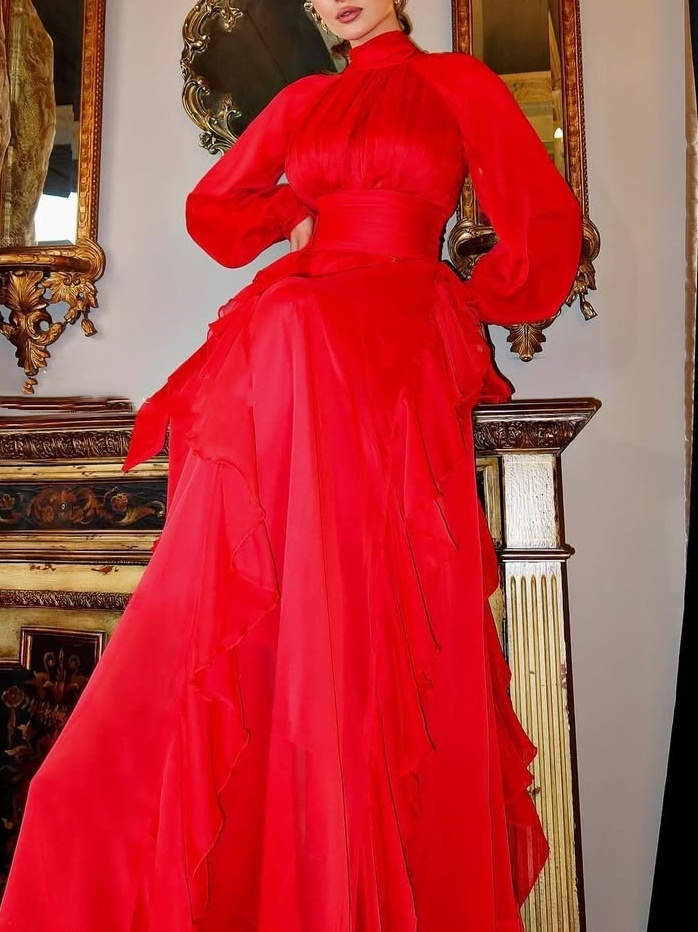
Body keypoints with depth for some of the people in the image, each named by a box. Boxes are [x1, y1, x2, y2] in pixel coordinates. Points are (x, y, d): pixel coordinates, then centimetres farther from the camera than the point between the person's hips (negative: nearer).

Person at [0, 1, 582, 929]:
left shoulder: (458, 81, 16)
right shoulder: (303, 101, 27)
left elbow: (545, 223, 11)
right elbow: (211, 206, 32)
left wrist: (466, 306, 10)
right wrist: (296, 215, 18)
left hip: (398, 360, -3)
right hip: (289, 348, 4)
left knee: (378, 628, -17)